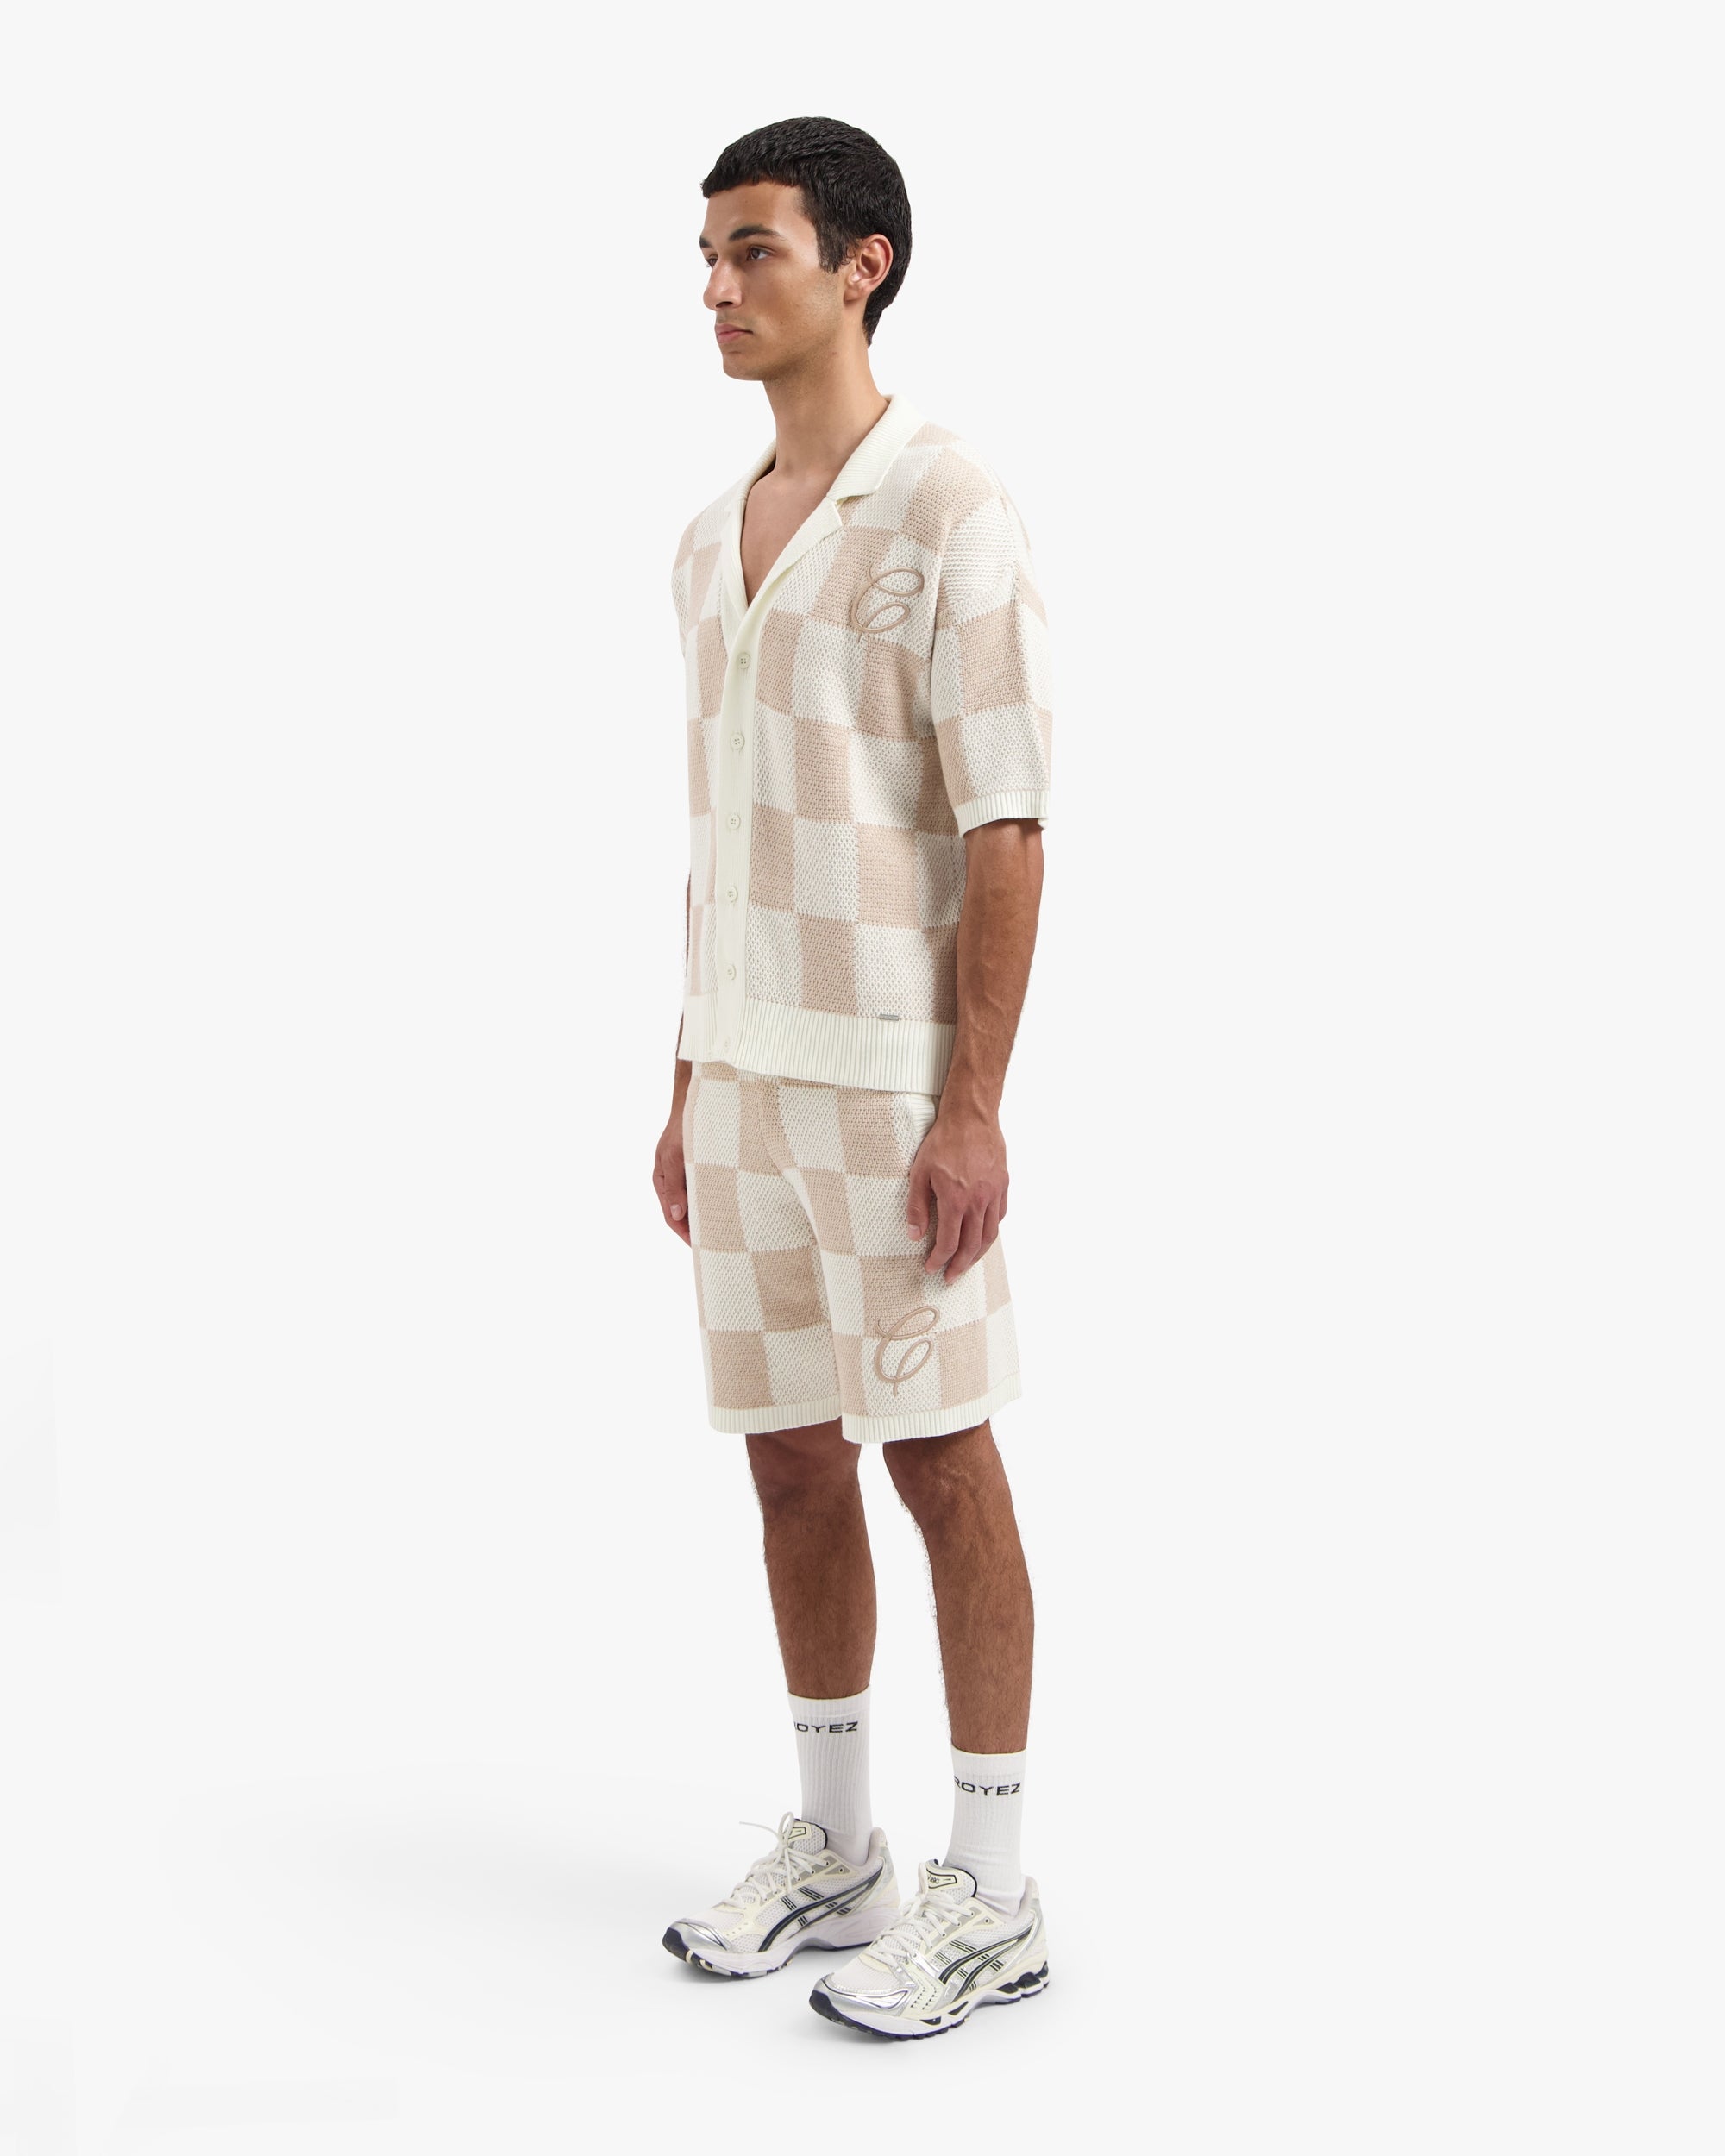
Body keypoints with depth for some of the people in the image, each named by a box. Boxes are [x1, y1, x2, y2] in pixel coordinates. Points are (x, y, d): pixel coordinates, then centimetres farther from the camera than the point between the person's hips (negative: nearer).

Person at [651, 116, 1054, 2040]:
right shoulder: (711, 544, 14)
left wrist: (974, 1103, -18)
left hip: (888, 1071, -7)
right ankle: (833, 1849, 27)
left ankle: (990, 1898, 11)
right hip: (743, 1070, 7)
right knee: (790, 1453, 12)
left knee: (935, 1452, -1)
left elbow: (1006, 829, -13)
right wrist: (691, 1080, 16)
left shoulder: (946, 510, -9)